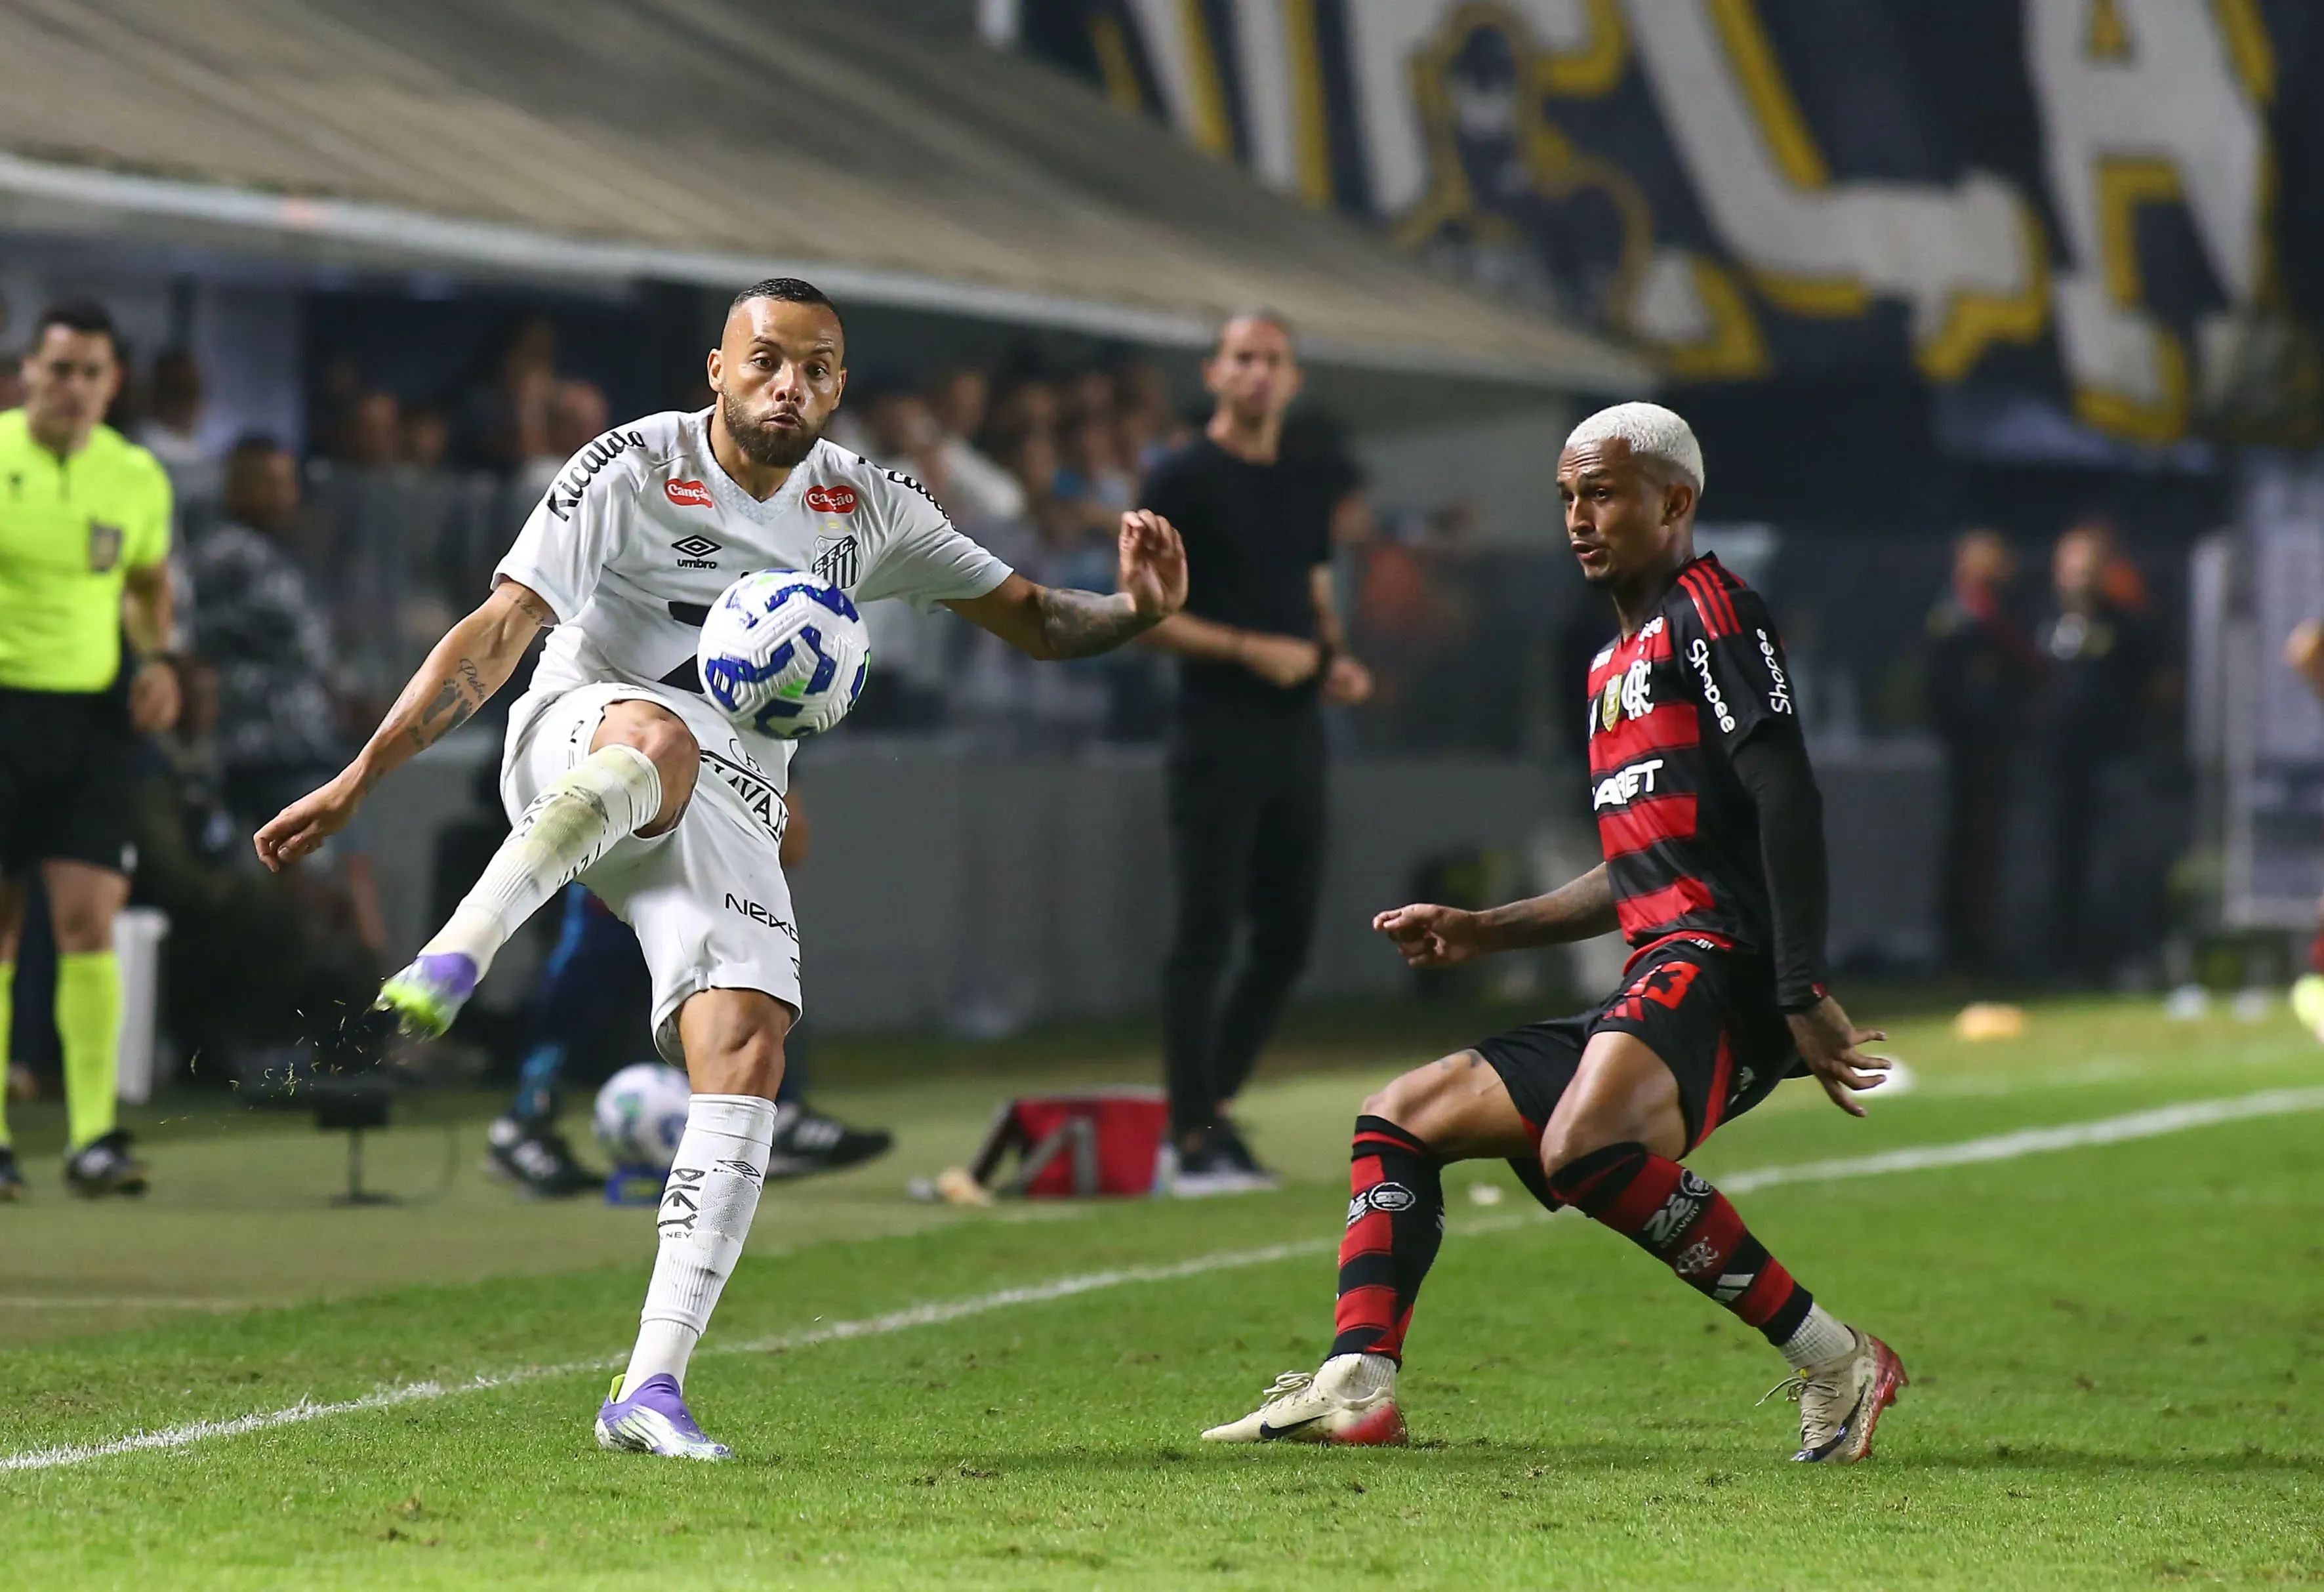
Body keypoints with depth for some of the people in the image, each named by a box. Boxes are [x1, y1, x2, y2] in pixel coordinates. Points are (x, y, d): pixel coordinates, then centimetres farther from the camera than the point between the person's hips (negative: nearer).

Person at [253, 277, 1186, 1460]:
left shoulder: (862, 506, 9)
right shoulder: (634, 471, -7)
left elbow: (1029, 618, 17)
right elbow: (499, 631, -12)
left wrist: (1135, 611, -6)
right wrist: (357, 781, -19)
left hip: (727, 810, 5)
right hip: (580, 746, -4)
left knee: (750, 1054, -17)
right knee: (660, 738, -42)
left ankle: (651, 1389, -16)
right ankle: (456, 955, -48)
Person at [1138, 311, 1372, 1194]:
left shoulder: (1306, 488, 16)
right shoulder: (1183, 481, -5)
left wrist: (1340, 659, 5)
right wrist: (1251, 649, -18)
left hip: (1296, 731, 7)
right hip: (1219, 732, -7)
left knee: (1288, 936, 8)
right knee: (1206, 933, -6)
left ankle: (1211, 1108, 20)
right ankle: (1194, 1140, -4)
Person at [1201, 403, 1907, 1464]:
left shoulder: (1708, 610, -3)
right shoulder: (1618, 664, 26)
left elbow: (1787, 801, -13)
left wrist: (1802, 996, -21)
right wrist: (1482, 934, 26)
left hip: (1720, 961, -10)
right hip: (1657, 988, 10)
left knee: (1584, 1148, -35)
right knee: (1402, 1117, 11)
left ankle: (1834, 1361, -26)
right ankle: (1357, 1385, -5)